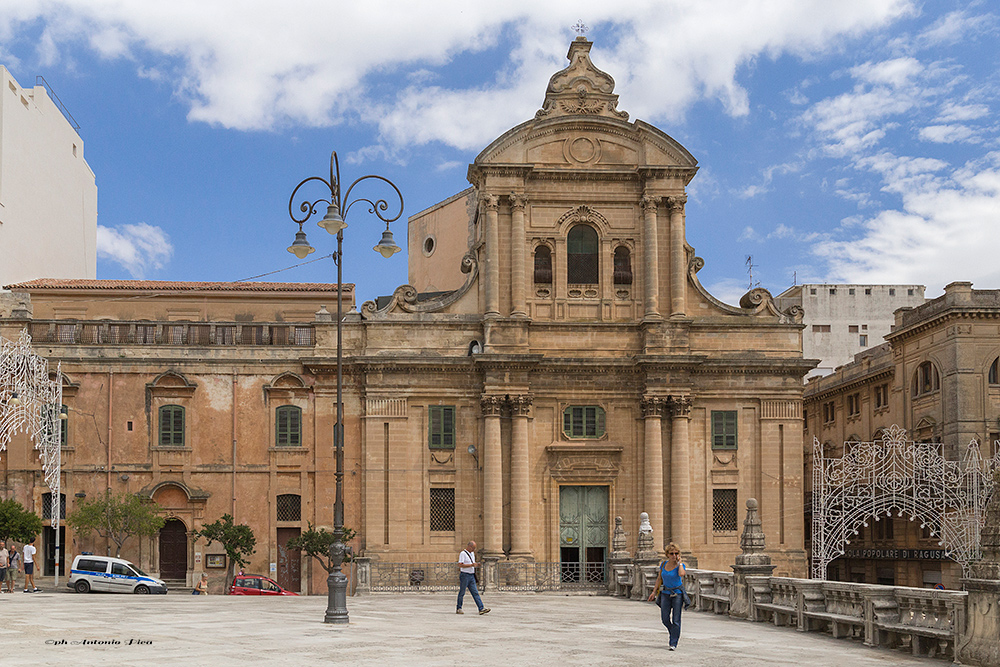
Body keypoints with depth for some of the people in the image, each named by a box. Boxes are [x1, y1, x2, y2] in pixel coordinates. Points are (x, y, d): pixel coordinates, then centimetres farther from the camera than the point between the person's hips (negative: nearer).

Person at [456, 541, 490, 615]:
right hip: (465, 575, -8)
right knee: (462, 593, 1)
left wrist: (476, 565, 3)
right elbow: (460, 565, -21)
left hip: (471, 576, 8)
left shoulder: (472, 553, 16)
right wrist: (471, 565, -22)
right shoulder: (463, 554, -11)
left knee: (475, 593, 0)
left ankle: (481, 609, -7)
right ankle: (459, 609, 12)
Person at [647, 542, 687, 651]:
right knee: (665, 618, 4)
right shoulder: (663, 564, 1)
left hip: (677, 594, -4)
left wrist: (679, 562, -19)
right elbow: (659, 578, 12)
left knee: (675, 620, -5)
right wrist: (654, 592, 12)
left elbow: (681, 574, -33)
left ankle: (673, 643, 2)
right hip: (665, 593, 4)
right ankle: (673, 633, 33)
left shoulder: (680, 565, -9)